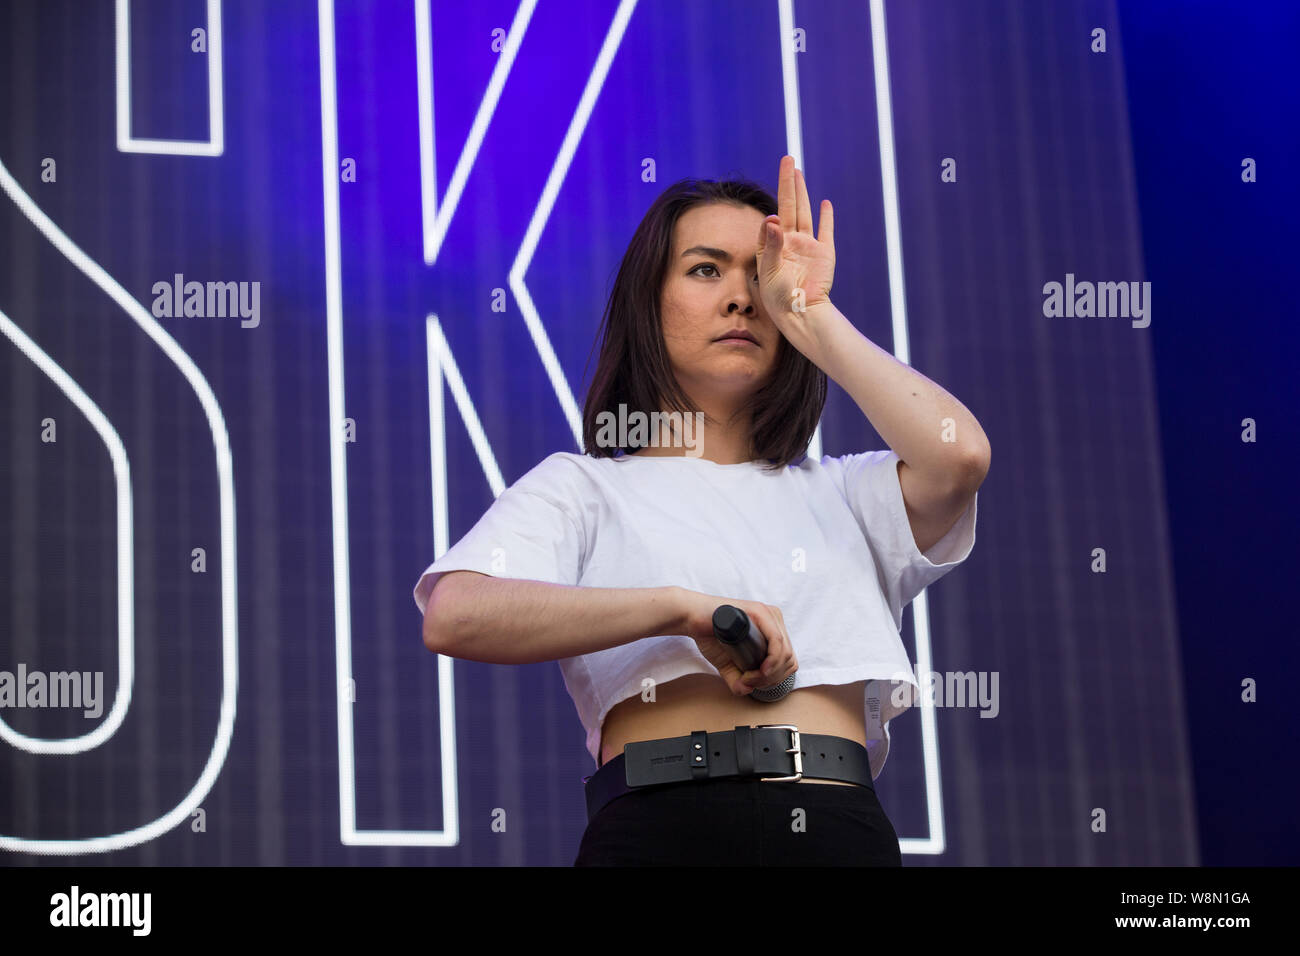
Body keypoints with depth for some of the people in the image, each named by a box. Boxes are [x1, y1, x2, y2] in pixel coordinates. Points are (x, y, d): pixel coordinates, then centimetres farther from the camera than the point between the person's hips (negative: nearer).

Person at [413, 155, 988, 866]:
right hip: (662, 826, -3)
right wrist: (684, 609, -11)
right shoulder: (585, 485, 17)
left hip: (844, 831, 3)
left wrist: (809, 316, 12)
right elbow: (453, 617, -2)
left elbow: (959, 454, 1)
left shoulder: (840, 492, 24)